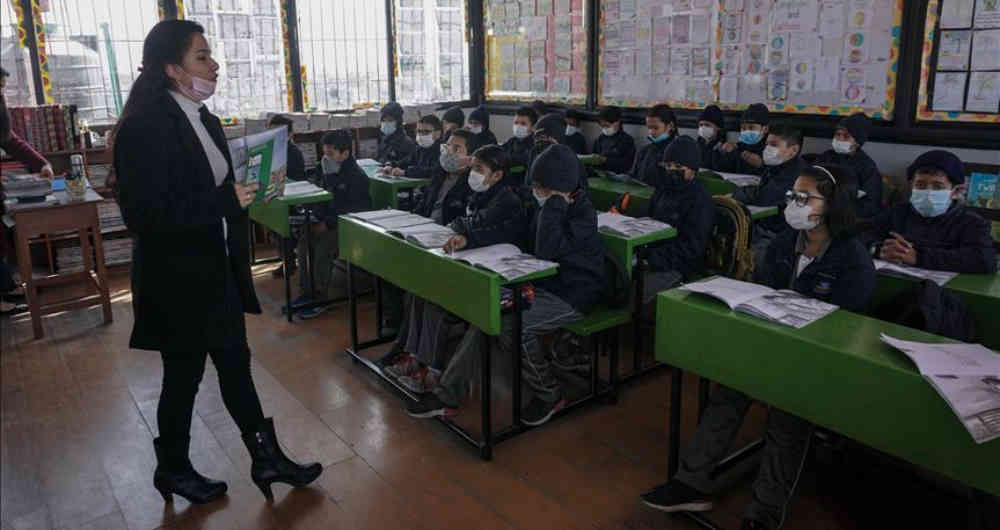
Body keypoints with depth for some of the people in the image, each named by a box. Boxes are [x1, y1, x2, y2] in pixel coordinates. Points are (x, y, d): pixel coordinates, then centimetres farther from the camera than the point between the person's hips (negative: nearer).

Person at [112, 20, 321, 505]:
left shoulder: (203, 119, 8)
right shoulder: (146, 125, -20)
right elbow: (145, 214, -25)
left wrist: (247, 191, 3)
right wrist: (226, 202, -25)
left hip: (215, 269, 8)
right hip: (176, 277, -8)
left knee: (235, 362, 15)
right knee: (184, 373, 9)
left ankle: (266, 458, 29)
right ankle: (173, 470, 33)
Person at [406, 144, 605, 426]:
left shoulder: (583, 213, -18)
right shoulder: (543, 207, 6)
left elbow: (545, 252, -31)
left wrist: (555, 204, -24)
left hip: (571, 295, -8)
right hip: (541, 285, 8)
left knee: (509, 325, -27)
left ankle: (549, 394, -4)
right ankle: (446, 394, -3)